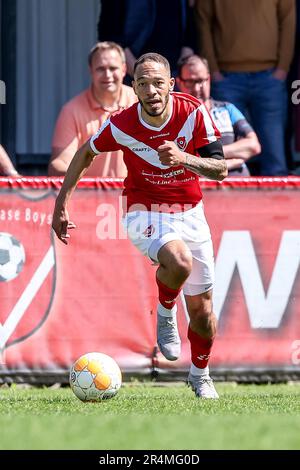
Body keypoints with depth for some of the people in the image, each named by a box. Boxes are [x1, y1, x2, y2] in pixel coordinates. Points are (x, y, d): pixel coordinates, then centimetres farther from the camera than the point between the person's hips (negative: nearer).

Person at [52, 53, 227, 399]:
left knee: (201, 306, 7)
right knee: (178, 263, -36)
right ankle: (165, 311, -3)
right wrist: (61, 205, 3)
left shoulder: (194, 113, -16)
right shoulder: (122, 125, -16)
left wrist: (183, 158, -35)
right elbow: (85, 154, 4)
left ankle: (200, 374, 34)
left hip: (190, 213, 3)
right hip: (145, 214, -3)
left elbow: (220, 169, -16)